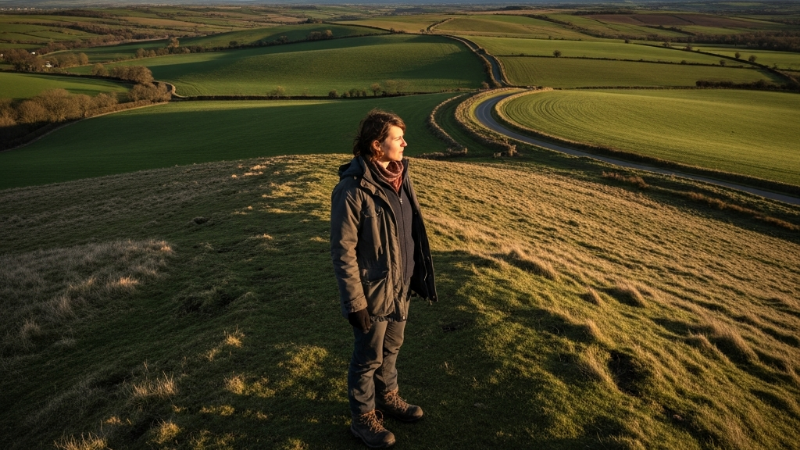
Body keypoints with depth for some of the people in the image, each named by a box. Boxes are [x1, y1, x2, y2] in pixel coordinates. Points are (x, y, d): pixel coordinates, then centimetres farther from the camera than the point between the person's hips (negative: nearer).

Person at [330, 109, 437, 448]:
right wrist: (354, 302, -18)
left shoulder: (398, 176, 0)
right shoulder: (352, 189, -24)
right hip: (372, 293, -7)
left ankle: (387, 397, 48)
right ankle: (363, 418, 34)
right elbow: (342, 251, -20)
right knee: (368, 358, 13)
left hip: (399, 287, 7)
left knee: (391, 348, 25)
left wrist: (417, 275, 13)